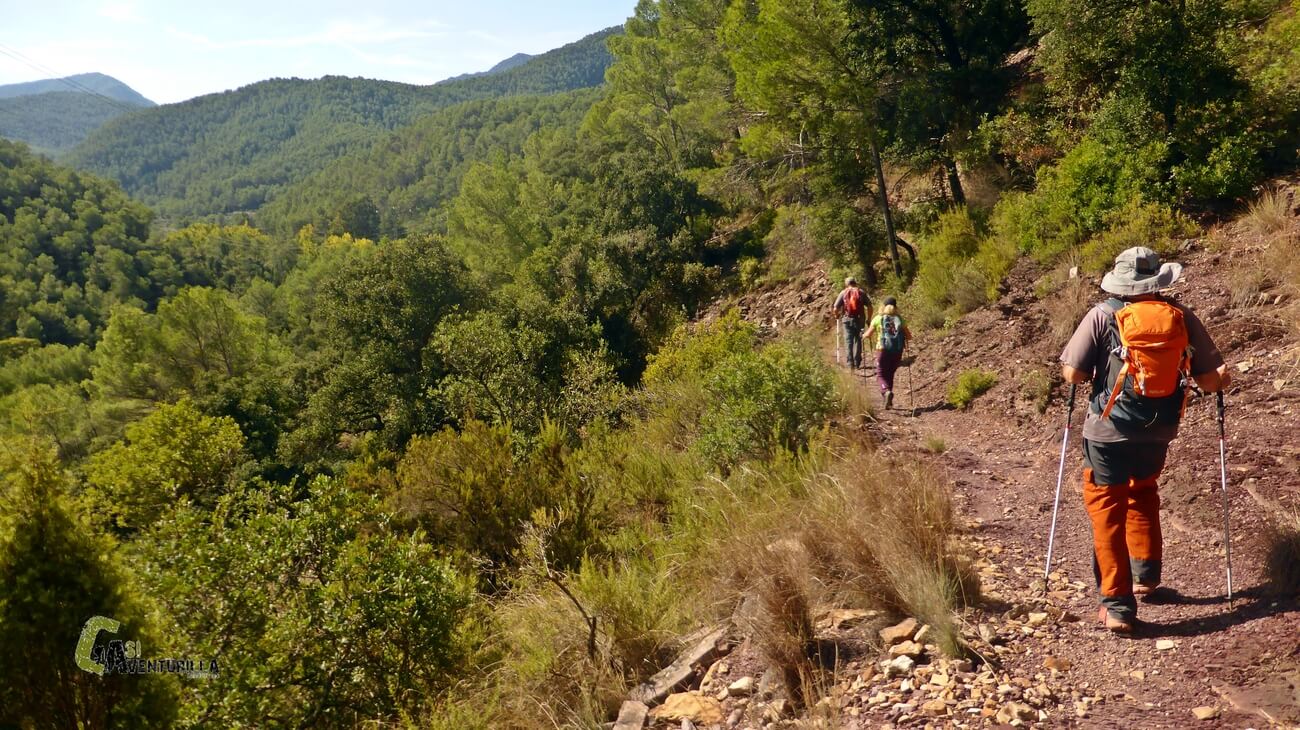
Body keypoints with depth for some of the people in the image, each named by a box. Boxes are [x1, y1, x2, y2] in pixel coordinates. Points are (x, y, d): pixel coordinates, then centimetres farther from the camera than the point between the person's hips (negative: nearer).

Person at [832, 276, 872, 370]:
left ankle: (850, 362, 1)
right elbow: (869, 307, -2)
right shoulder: (862, 293, 3)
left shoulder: (843, 293, 1)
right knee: (858, 340, 11)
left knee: (848, 341, 6)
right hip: (859, 319, 1)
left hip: (847, 320, -1)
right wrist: (868, 319, 9)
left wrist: (837, 316, 16)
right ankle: (857, 363, 12)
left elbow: (835, 309, -4)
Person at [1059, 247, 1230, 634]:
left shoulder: (1103, 316, -8)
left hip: (1109, 431, -3)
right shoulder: (1183, 318, -2)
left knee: (1107, 508, 6)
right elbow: (1214, 380, -1)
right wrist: (1221, 378, 23)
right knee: (1142, 493, 30)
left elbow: (1072, 374, -10)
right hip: (1159, 431, 4)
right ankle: (1146, 572, 34)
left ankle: (1118, 604, 3)